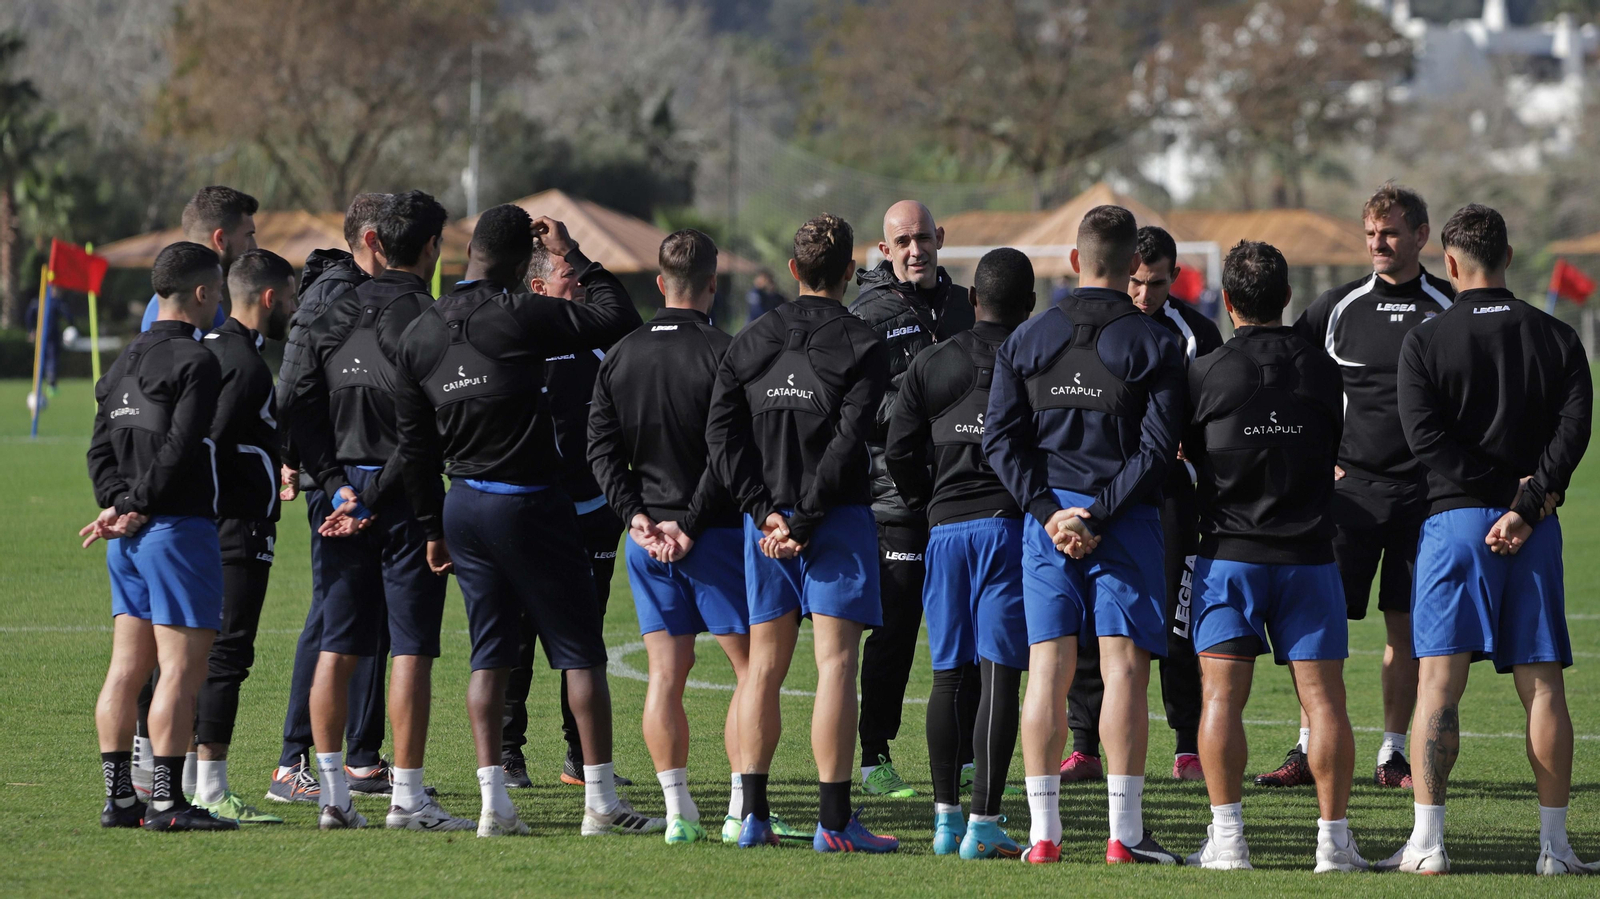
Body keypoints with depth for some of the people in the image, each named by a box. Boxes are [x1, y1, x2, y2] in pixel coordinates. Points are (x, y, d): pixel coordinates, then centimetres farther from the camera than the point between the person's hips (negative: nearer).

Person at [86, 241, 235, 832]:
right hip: (179, 527, -9)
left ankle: (118, 795, 11)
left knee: (126, 668, 9)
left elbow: (101, 448, 12)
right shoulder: (195, 361, -11)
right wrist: (136, 507, -11)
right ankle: (165, 801, -10)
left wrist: (119, 504, 0)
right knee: (183, 667, -7)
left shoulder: (124, 362, 16)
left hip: (129, 536, 9)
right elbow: (179, 448, -18)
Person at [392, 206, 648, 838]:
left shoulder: (420, 334, 6)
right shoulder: (521, 317, -14)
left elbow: (415, 442, 10)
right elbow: (618, 319, -11)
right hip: (529, 502, -6)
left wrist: (432, 526, 17)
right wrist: (574, 256, 0)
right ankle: (601, 801, 0)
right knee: (581, 651, 1)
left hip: (463, 503, 6)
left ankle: (493, 802, 2)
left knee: (489, 654, 9)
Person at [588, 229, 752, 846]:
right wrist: (691, 524, -11)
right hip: (716, 534, -5)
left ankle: (678, 812, 2)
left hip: (646, 537, 5)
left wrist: (636, 514, -3)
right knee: (751, 665, 3)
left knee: (666, 674, 6)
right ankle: (741, 810, -3)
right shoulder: (723, 354, -10)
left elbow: (602, 448, 3)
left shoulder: (620, 356, 7)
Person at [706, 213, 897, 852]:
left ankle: (752, 813, 8)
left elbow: (722, 433, 1)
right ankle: (834, 821, -10)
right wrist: (804, 521, -12)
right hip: (838, 515, -4)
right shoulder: (862, 346, -4)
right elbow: (848, 442, -13)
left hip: (766, 519, 4)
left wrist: (766, 512, -3)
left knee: (764, 664, 10)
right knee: (835, 661, -6)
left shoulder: (750, 343, 9)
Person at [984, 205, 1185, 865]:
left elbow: (1000, 438, 2)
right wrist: (1099, 517, -11)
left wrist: (1050, 512, -4)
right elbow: (1157, 448, -10)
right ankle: (1124, 832, -6)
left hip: (1046, 517, 3)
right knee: (1124, 667, -2)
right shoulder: (1154, 346, -2)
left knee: (1047, 670, 3)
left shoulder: (1026, 340, 7)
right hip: (1126, 518, -3)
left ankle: (1043, 831, 1)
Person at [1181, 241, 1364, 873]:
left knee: (1222, 696, -1)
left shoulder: (1204, 374, -4)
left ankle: (1226, 836, -8)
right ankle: (1333, 838, -1)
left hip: (1228, 553, -1)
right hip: (1309, 553, 2)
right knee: (1324, 698, 2)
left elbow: (1176, 458, 6)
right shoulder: (1324, 371, 3)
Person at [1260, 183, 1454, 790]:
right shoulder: (1339, 307, 4)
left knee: (1407, 625, 3)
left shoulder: (1450, 308, 2)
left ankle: (1393, 754, 12)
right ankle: (1308, 751, 1)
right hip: (1349, 485, 0)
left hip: (1423, 489, 0)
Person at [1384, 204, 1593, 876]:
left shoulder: (1426, 342, 0)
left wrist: (1493, 487, -8)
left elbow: (1426, 435, -11)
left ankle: (1427, 841, -9)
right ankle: (1555, 845, 3)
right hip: (1535, 529, 3)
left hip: (1455, 518, -3)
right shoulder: (1556, 339, 8)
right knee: (1542, 685, 4)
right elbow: (1574, 427, -5)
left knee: (1439, 681, -4)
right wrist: (1525, 504, -11)